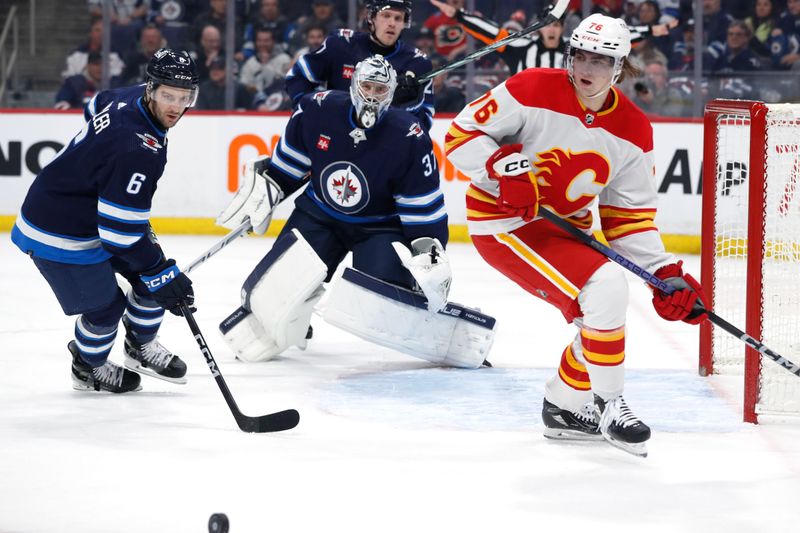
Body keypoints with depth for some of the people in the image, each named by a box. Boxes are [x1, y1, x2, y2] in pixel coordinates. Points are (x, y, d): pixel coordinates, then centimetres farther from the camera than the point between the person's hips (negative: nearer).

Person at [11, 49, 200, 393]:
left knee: (154, 275, 12)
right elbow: (120, 231, -32)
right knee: (105, 308, 3)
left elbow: (94, 109, 18)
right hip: (61, 235, -10)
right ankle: (88, 369, 33)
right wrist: (161, 275, -24)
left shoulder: (131, 97, -9)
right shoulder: (136, 149, -36)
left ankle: (141, 349, 35)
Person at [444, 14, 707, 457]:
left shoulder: (633, 131, -2)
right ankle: (609, 404, -8)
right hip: (503, 220, -8)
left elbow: (631, 217, 2)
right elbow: (462, 133, -15)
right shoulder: (533, 91, -18)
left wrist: (666, 273, -7)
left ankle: (564, 407, 32)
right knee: (606, 289, -22)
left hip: (565, 228, 8)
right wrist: (502, 172, -31)